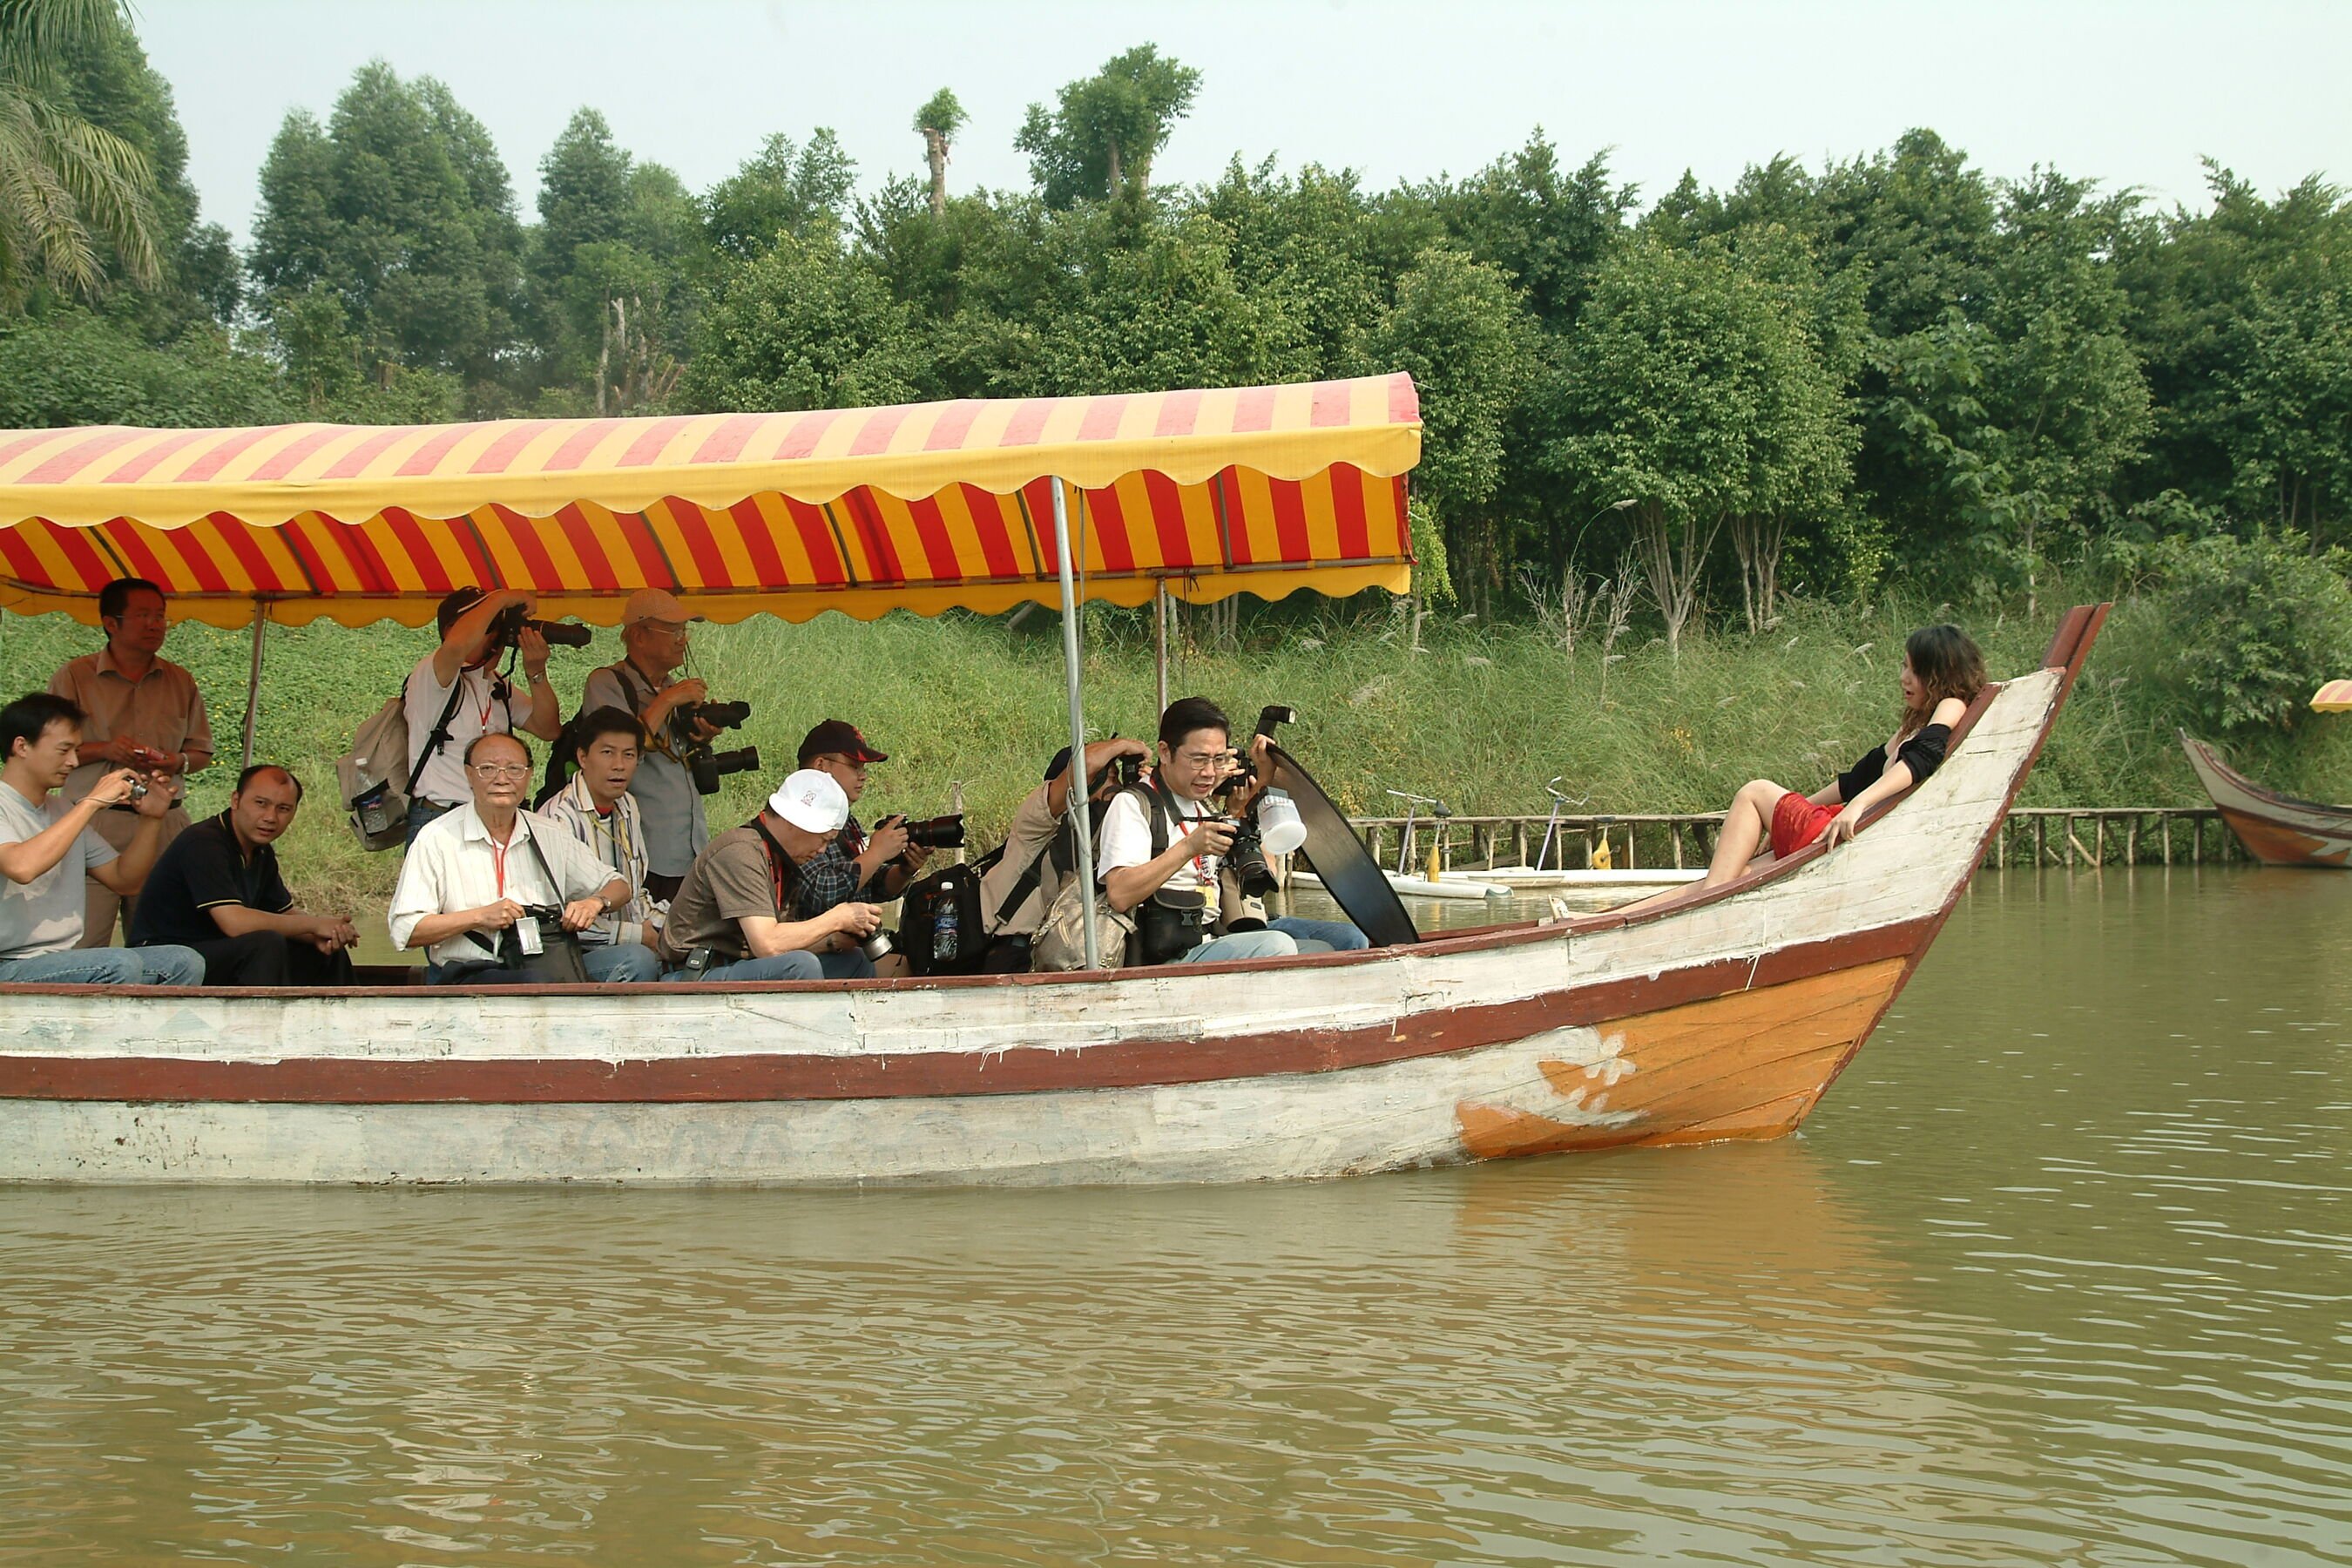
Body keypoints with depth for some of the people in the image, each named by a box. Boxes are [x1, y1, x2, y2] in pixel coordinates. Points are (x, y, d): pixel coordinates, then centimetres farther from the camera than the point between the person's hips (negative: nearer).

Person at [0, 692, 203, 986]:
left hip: (67, 959, 8)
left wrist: (151, 819, 5)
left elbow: (123, 879, 21)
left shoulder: (64, 811, 18)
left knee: (184, 963, -10)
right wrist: (91, 802, -22)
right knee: (122, 964, -30)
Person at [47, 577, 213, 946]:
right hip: (92, 826, -3)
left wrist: (179, 762, -3)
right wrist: (103, 750, -12)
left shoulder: (181, 683, 15)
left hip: (163, 828, 3)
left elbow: (202, 750, 20)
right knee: (83, 946, -10)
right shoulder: (73, 678, 4)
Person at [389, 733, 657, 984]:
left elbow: (618, 886, 23)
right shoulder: (436, 838, 3)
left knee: (638, 959, -21)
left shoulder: (549, 836, 16)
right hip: (469, 976, -5)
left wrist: (595, 902, -1)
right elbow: (404, 932, -3)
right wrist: (479, 917, -12)